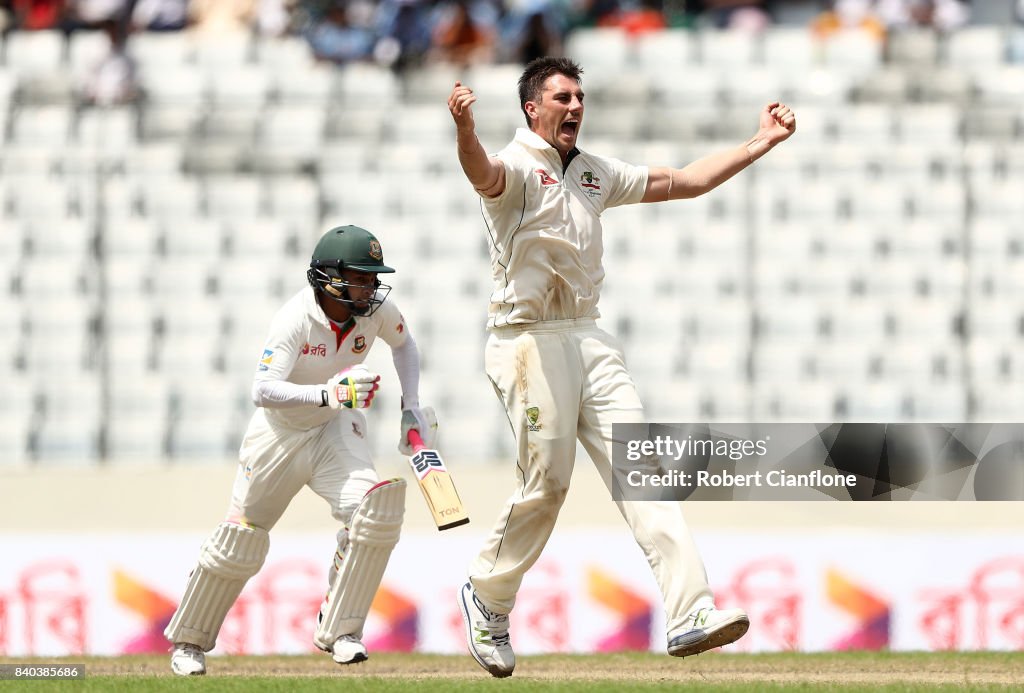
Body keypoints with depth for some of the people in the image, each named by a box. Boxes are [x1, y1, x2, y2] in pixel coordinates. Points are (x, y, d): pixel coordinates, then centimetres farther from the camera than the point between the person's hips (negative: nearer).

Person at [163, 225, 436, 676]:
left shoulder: (375, 307, -13)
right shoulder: (297, 319, -29)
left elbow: (403, 343, 12)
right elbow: (263, 391, -39)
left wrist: (411, 406, 2)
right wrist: (327, 393, -53)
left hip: (335, 429, 3)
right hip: (280, 432, -3)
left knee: (374, 507, -25)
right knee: (241, 540, 4)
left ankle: (338, 629, -13)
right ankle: (188, 640, 27)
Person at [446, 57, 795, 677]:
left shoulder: (595, 172, 19)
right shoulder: (517, 165, -5)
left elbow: (684, 182, 25)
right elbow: (485, 176, -30)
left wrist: (762, 143, 21)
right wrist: (466, 130, -53)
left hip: (590, 339, 7)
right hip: (529, 340, -7)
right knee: (547, 482, -9)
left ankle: (690, 613, -17)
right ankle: (487, 599, 15)